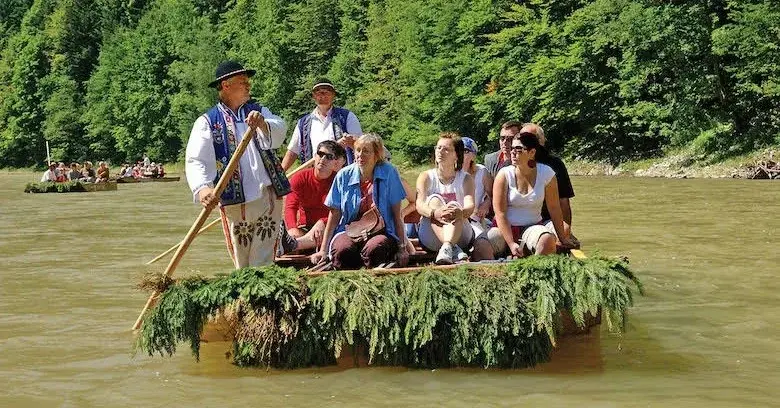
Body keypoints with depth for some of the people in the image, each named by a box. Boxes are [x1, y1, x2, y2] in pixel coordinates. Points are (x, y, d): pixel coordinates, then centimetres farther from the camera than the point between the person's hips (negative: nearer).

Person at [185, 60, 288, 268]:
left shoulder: (259, 112, 13)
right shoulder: (207, 122, 3)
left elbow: (278, 133, -8)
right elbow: (195, 161, -10)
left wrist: (262, 124, -31)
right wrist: (202, 188, -30)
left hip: (268, 197, 2)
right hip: (233, 202, -1)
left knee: (263, 262, -4)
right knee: (241, 264, 7)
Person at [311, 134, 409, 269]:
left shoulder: (389, 173, -5)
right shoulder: (344, 175, 0)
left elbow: (397, 214, -2)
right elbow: (334, 214, 5)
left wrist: (402, 247, -5)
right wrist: (323, 250, 2)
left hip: (381, 231, -1)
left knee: (374, 249, -35)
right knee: (342, 250, -33)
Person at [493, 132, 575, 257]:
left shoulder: (546, 174, -3)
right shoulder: (504, 174, -6)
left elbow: (554, 208, 4)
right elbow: (500, 213, -9)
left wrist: (562, 238, 5)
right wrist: (511, 244, -18)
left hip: (532, 227, 1)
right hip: (506, 228, 0)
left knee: (547, 239, -30)